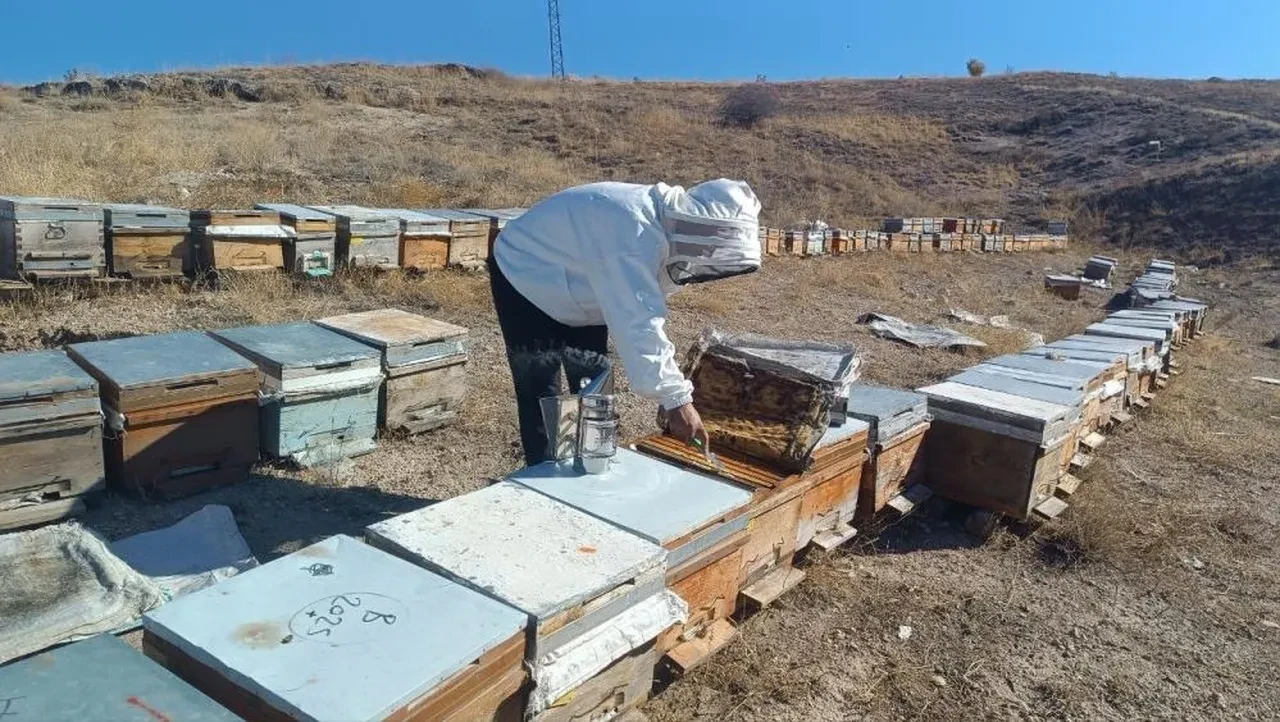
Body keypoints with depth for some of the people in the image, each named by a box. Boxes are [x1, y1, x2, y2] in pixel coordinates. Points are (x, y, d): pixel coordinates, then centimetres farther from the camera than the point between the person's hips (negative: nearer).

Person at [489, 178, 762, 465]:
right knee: (542, 398, -7)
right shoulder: (635, 232, -37)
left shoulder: (665, 223, -8)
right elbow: (639, 325, -41)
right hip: (526, 279, -9)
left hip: (574, 288, 9)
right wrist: (676, 399, -40)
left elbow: (643, 312, 1)